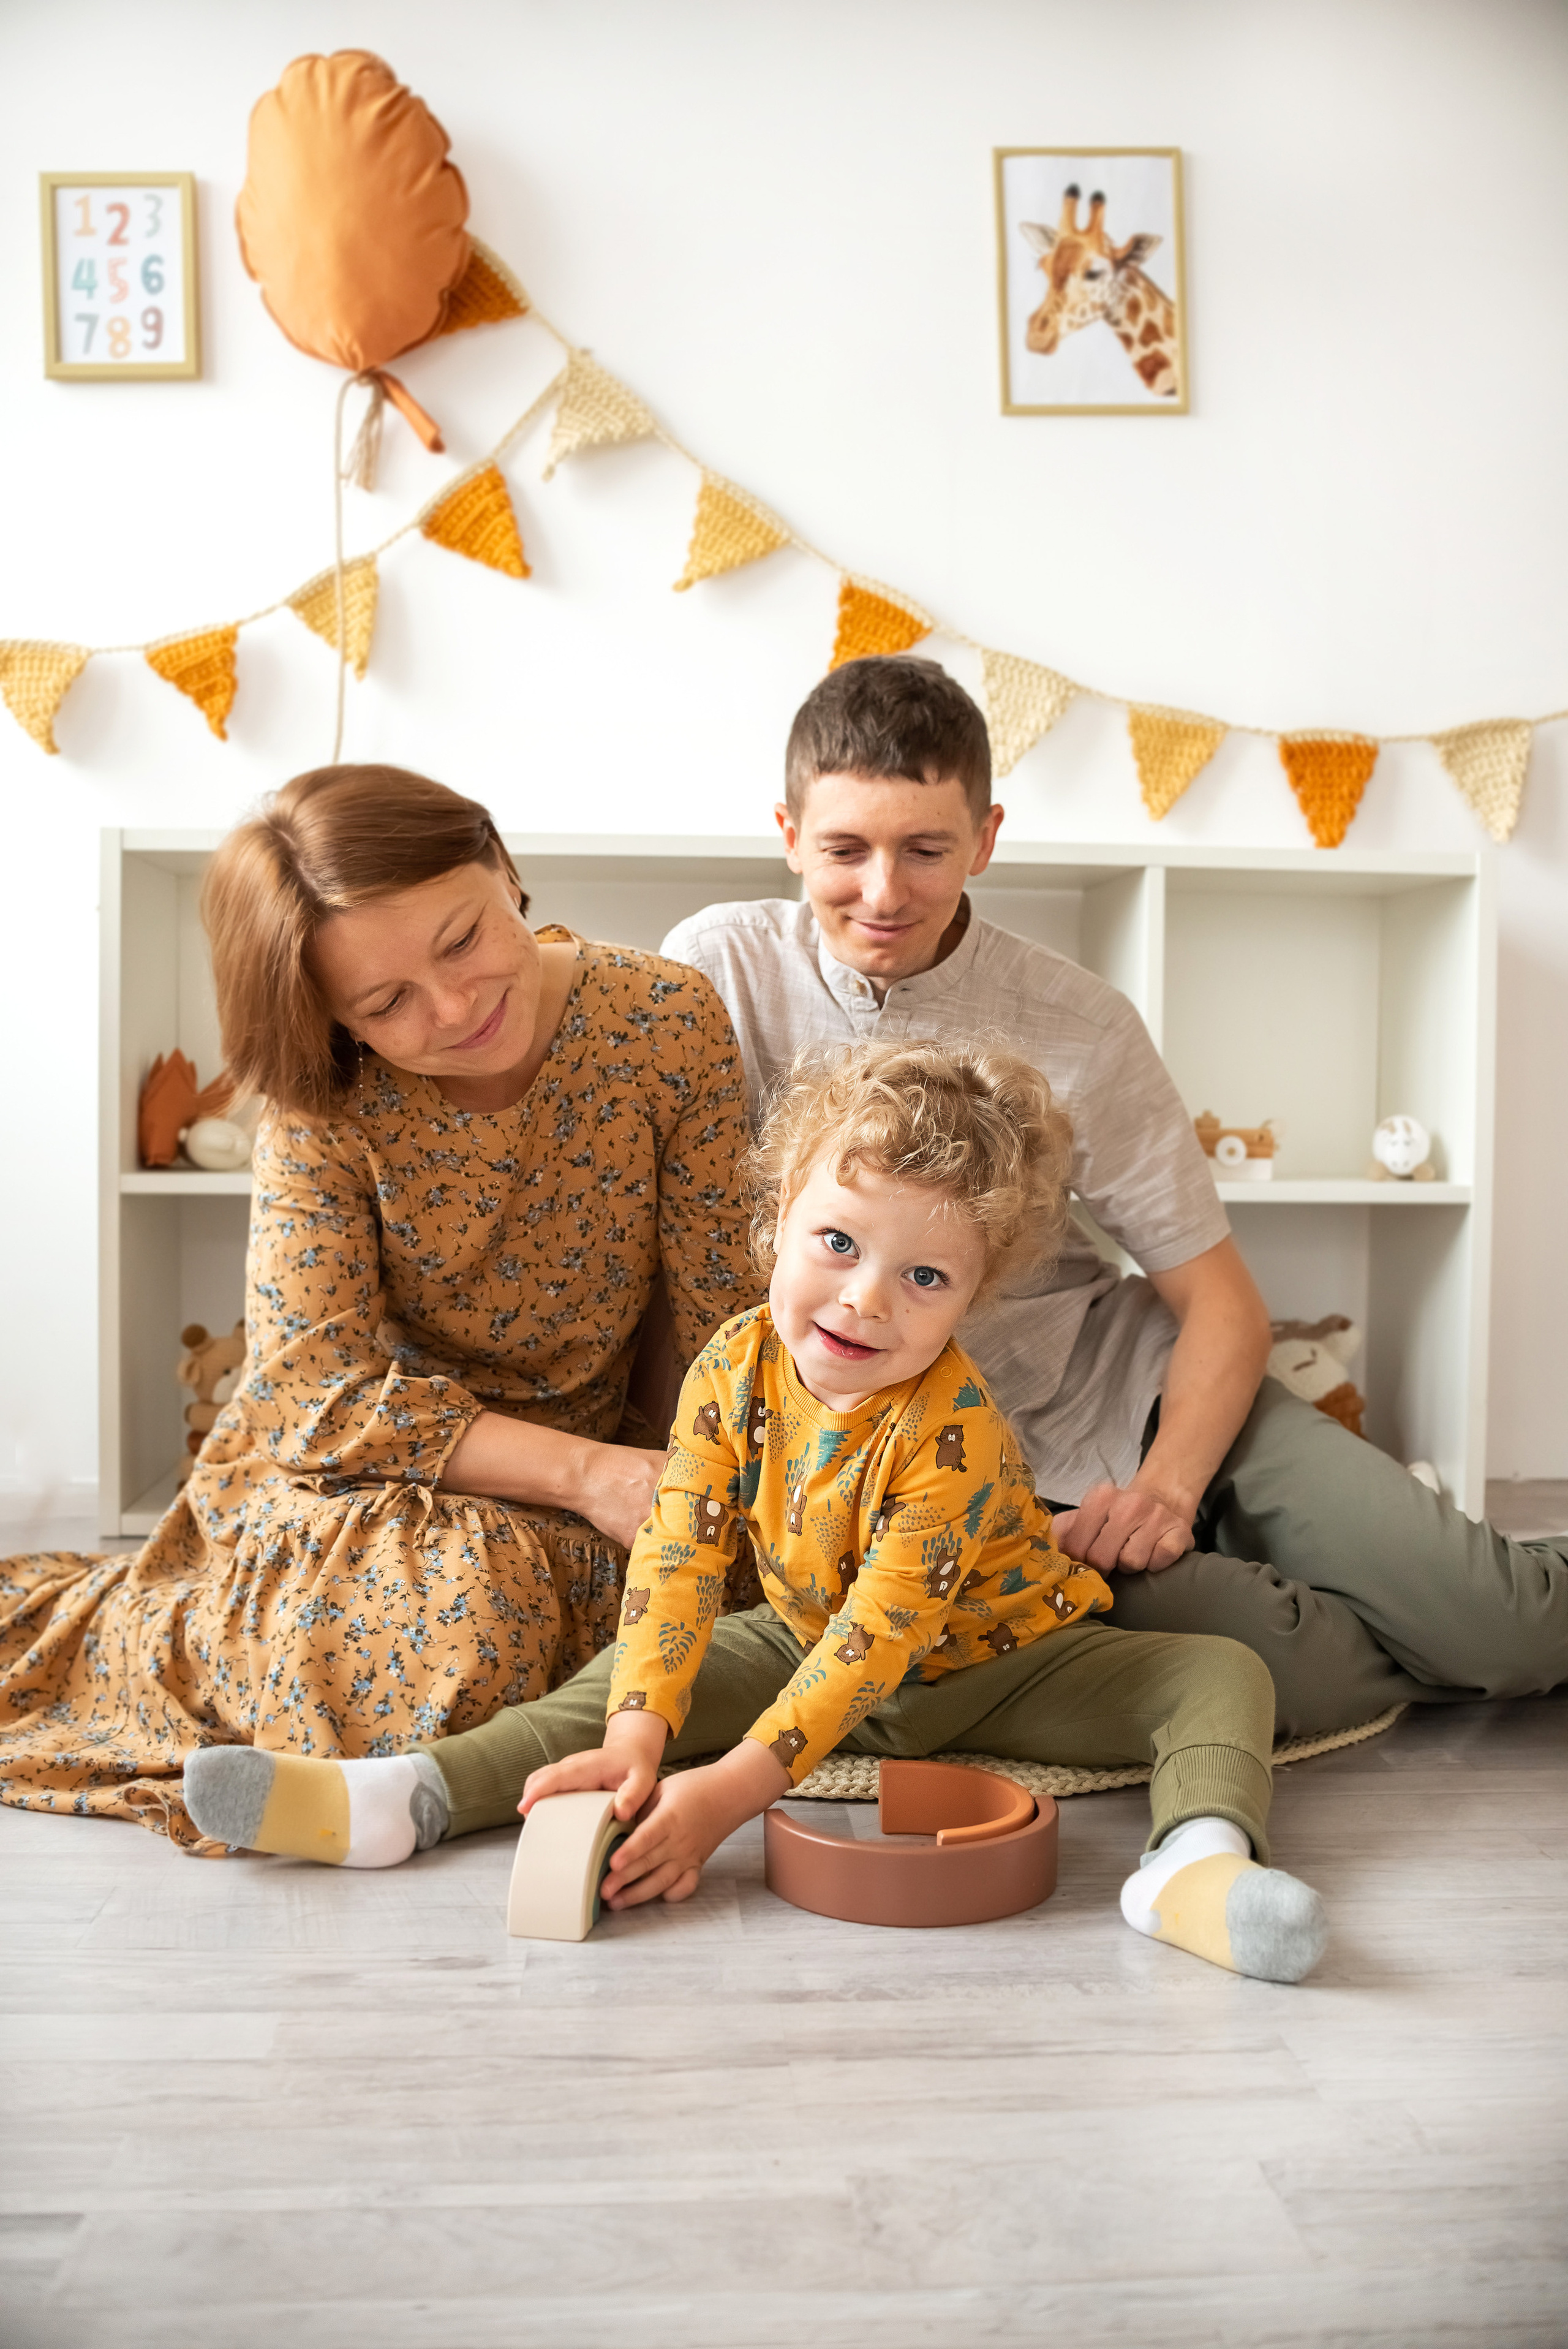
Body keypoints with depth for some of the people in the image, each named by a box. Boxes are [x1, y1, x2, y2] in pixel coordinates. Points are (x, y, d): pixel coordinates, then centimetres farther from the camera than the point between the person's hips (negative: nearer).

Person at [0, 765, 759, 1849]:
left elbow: (725, 1313, -9)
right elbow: (313, 1388, -21)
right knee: (465, 1609, -32)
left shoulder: (670, 1019, -13)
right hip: (345, 1466, -2)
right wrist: (591, 1475, -29)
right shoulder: (329, 1109, -15)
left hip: (595, 1447, 3)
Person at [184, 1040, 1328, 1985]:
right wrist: (635, 1738, -33)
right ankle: (407, 1797, -11)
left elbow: (880, 1637, -35)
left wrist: (730, 1789, -40)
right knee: (626, 1681, -8)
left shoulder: (953, 1431, -33)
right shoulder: (734, 1370, -18)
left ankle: (1198, 1857, -48)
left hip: (993, 1660, -4)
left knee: (1222, 1677, -23)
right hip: (807, 1644, 4)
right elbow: (675, 1560, -20)